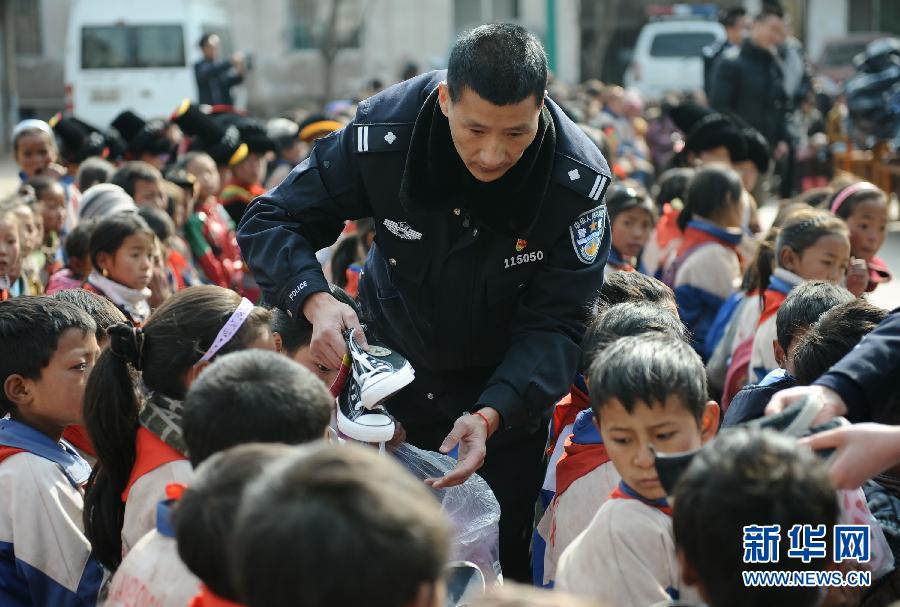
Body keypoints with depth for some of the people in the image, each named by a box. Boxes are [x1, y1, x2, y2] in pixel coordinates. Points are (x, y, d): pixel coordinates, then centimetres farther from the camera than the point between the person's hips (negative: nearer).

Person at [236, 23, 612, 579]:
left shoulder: (580, 178, -26)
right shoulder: (383, 132, -25)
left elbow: (555, 324, -25)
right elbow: (269, 221, -16)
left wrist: (490, 415, -42)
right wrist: (317, 301, -36)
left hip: (509, 388, -1)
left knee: (503, 554, 6)